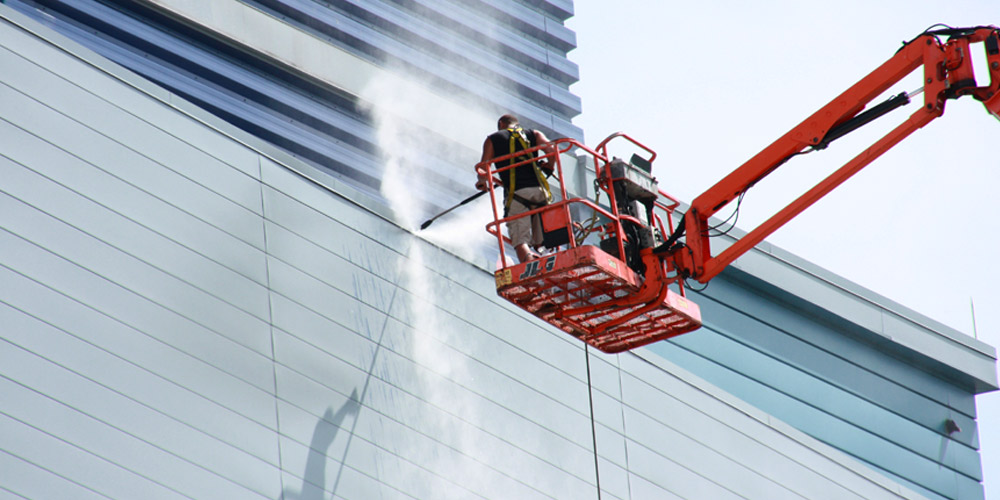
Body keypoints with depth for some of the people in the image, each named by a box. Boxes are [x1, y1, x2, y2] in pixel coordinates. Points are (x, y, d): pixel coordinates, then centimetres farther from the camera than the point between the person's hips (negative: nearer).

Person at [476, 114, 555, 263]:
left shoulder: (493, 139, 16)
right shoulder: (533, 134, 22)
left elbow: (482, 171, 7)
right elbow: (551, 150, 4)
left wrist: (481, 181, 28)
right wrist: (548, 167, 23)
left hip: (515, 193, -2)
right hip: (539, 190, 3)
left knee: (520, 240, -10)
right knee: (542, 241, 5)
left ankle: (529, 259, -41)